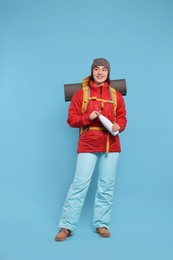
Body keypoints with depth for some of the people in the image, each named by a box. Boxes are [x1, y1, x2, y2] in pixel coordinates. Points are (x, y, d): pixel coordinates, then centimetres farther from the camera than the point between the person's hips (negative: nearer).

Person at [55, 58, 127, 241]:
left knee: (107, 185, 5)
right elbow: (71, 119, 2)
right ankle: (66, 226, 0)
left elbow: (122, 117, 12)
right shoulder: (80, 94, 3)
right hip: (88, 144, -2)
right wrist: (88, 118, -15)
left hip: (111, 144, 3)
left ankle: (101, 224, 16)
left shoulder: (116, 95, 9)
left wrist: (118, 126, -9)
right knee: (79, 184, -7)